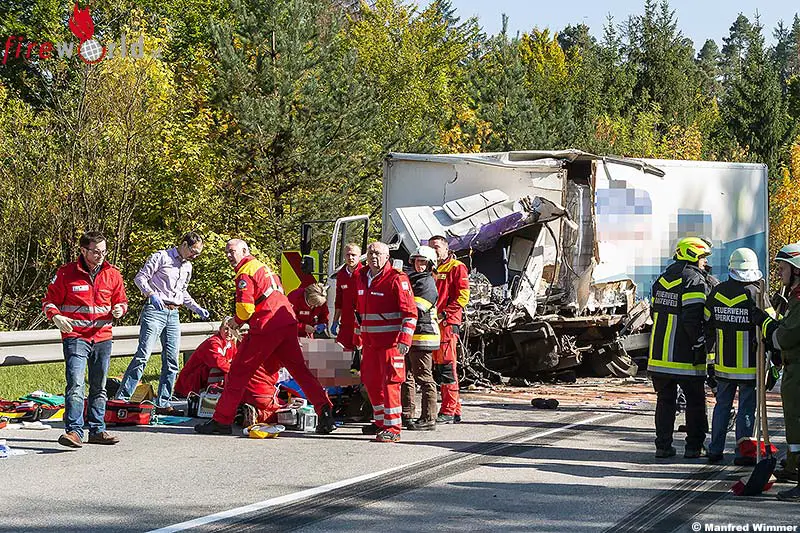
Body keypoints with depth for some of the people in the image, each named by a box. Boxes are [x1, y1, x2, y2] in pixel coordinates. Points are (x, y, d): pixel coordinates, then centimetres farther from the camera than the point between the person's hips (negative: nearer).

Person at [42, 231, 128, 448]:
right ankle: (74, 430, -21)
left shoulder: (112, 274, 7)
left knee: (99, 387, 13)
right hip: (75, 337, -5)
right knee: (75, 384, -18)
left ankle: (97, 430, 21)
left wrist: (119, 309, -6)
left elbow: (121, 300, 17)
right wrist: (55, 316, -18)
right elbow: (49, 300, 1)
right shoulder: (67, 273, -4)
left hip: (102, 338, 5)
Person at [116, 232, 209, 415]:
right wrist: (151, 294, -24)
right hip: (155, 310, -8)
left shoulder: (187, 267, 20)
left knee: (171, 361, 4)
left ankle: (163, 404, 10)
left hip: (173, 314, 8)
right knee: (143, 355, -16)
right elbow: (140, 278, -8)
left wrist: (197, 309, 20)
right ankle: (121, 398, -17)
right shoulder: (161, 257, -3)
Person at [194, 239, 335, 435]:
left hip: (266, 327, -8)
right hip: (288, 323, 8)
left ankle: (222, 421, 1)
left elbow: (246, 307, -15)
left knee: (239, 372, 0)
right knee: (299, 369, 12)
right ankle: (325, 411, 2)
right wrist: (242, 320, 21)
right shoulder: (263, 267, 23)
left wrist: (237, 321, 5)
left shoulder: (245, 272, -5)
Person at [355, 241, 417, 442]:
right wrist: (359, 334, 25)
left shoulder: (397, 279, -11)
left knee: (390, 382, -10)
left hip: (390, 341, -8)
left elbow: (410, 312, -14)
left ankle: (393, 429, -8)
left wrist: (405, 340, -22)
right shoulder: (362, 278, 13)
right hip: (370, 341, 8)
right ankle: (380, 421, 28)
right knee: (371, 381, 13)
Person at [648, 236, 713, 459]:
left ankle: (663, 445, 11)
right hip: (686, 357, -6)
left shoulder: (662, 280, 12)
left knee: (665, 400, 13)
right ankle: (694, 446, 7)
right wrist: (700, 345, -11)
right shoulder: (695, 282, -12)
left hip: (659, 355, 6)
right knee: (695, 402, 6)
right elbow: (693, 319, -20)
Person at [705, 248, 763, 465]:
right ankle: (742, 453, 2)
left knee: (722, 405, 15)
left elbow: (706, 324, 10)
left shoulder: (717, 292, 3)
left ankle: (715, 450, 18)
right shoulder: (755, 294, -13)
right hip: (748, 365, -5)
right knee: (746, 407, 2)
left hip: (723, 363, 5)